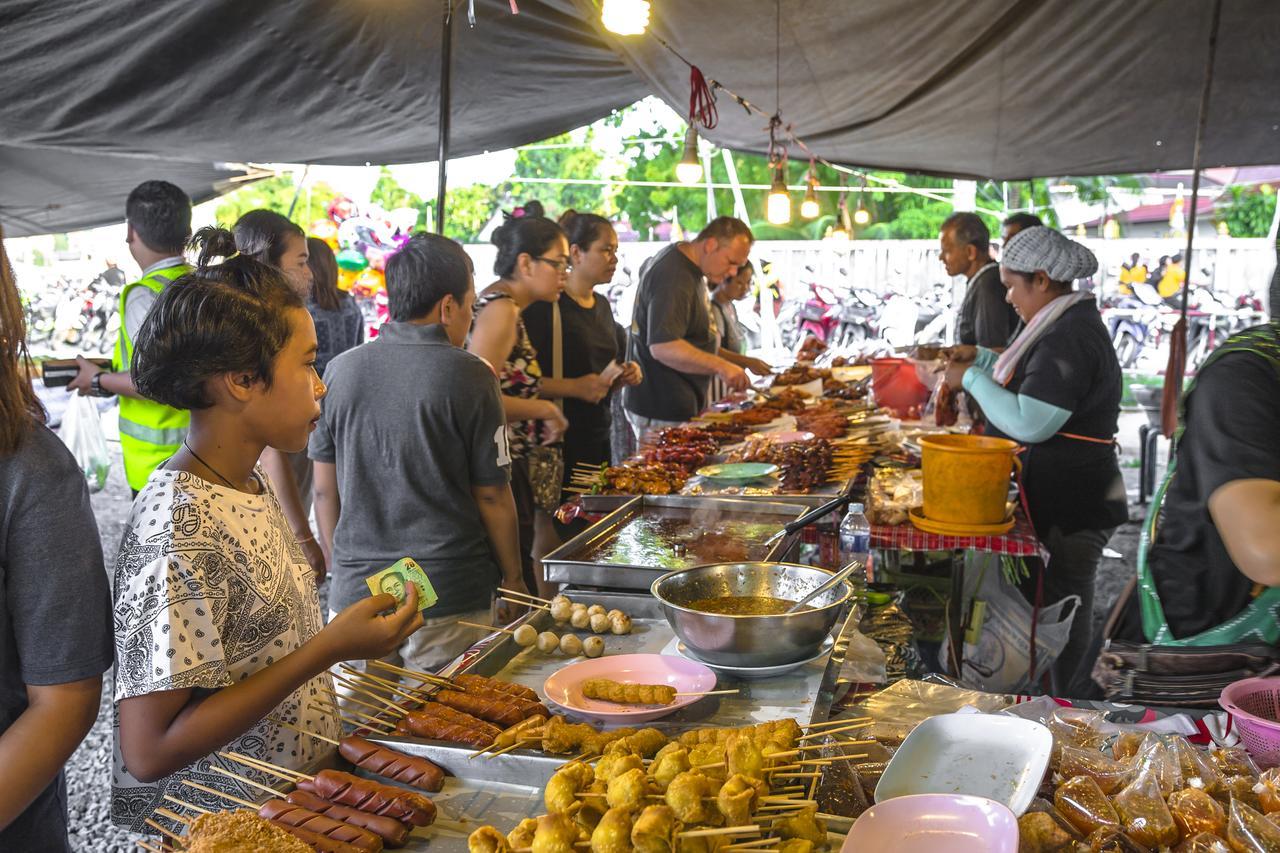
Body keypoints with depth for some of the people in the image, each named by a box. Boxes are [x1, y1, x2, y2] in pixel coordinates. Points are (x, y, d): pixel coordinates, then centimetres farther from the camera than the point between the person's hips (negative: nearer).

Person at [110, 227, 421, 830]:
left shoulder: (248, 483, 2)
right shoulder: (179, 530, -25)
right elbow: (150, 750, -26)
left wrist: (359, 624, -2)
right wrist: (330, 647, -26)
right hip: (214, 826, -8)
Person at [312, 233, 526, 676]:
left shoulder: (339, 370, 2)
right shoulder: (468, 376, -10)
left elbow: (325, 491, 7)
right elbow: (491, 495, -7)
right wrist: (513, 579, 6)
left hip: (356, 591, 4)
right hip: (450, 598, -4)